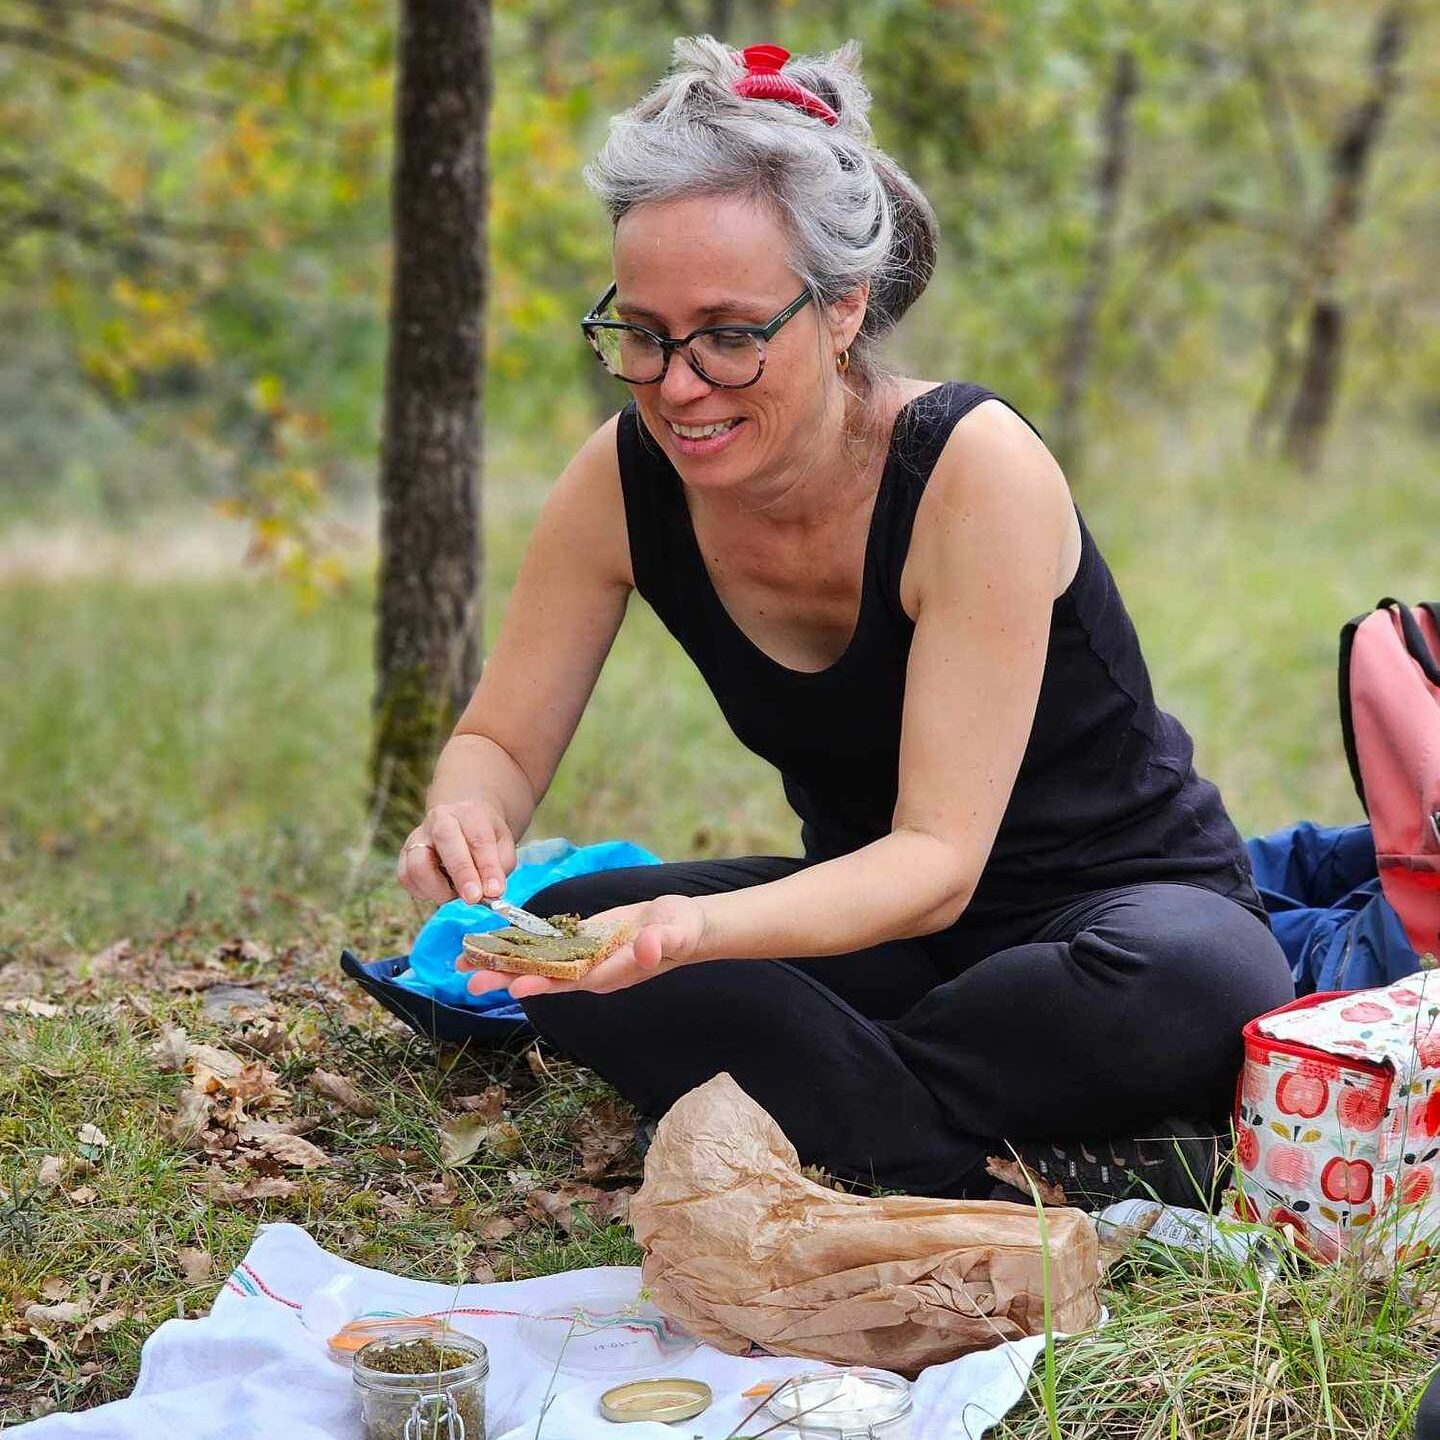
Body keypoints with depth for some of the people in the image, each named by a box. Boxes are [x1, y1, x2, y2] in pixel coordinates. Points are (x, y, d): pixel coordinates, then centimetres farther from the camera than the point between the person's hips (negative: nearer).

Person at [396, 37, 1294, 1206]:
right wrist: (468, 816, -30)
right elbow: (500, 741, -4)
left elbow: (939, 860, -30)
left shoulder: (976, 471, -26)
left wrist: (699, 930, -48)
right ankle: (1007, 1167, -20)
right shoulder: (627, 479, -12)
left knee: (1191, 983, -39)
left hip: (1124, 895, -4)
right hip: (869, 914, 5)